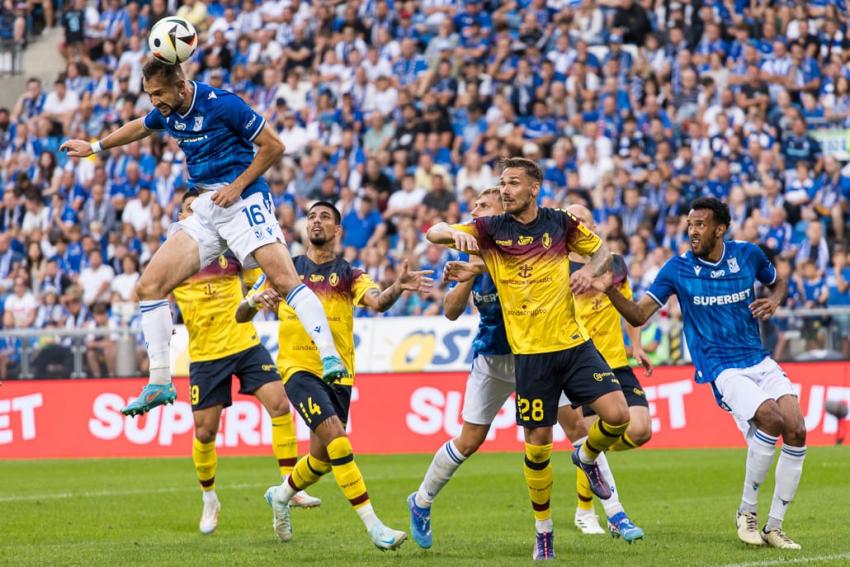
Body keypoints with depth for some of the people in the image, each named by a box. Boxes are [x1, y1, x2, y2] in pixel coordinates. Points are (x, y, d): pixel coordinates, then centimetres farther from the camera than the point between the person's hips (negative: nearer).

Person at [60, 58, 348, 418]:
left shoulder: (222, 104, -14)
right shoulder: (168, 113, 8)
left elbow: (273, 146, -9)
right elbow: (138, 127, 34)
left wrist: (237, 185, -14)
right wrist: (94, 147, 42)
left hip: (243, 201, -8)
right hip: (206, 212, 8)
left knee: (283, 278, -27)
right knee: (149, 286, -1)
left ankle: (330, 357, -29)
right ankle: (160, 384, 4)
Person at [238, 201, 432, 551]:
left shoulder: (349, 275, 6)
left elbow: (377, 302, -14)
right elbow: (241, 316, 7)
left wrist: (398, 287, -36)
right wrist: (253, 303, -17)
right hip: (298, 368, -3)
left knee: (323, 459, 10)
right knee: (336, 439, -21)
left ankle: (281, 495, 43)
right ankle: (373, 526, -21)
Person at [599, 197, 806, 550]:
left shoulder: (748, 255, 3)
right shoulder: (678, 269, -4)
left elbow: (777, 282, 23)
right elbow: (639, 315, -6)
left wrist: (773, 301, 1)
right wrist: (611, 291, -22)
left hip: (759, 361, 4)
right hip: (722, 370, -4)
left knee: (796, 431, -13)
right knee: (771, 419, -28)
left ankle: (773, 527, 1)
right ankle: (746, 513, -10)